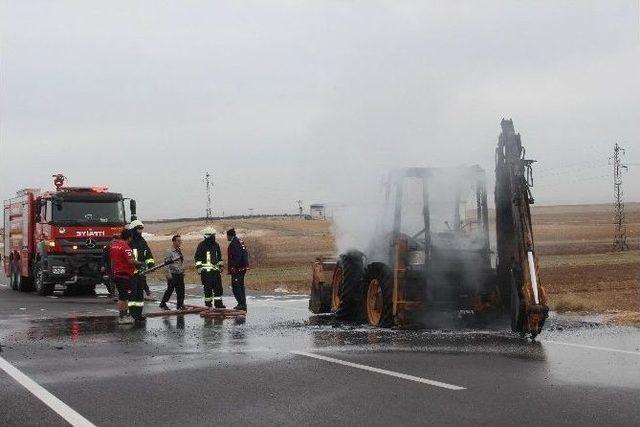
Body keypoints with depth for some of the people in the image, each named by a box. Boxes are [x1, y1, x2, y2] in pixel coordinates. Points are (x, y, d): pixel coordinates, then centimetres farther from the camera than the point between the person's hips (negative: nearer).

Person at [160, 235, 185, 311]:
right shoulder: (169, 251, -12)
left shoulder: (180, 251, 13)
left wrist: (183, 271, 19)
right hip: (172, 275, -7)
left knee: (181, 290, 5)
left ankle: (180, 305, 12)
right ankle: (163, 304, 12)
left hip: (180, 274, 7)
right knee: (170, 289, -1)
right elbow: (166, 262, -14)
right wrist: (168, 273, -18)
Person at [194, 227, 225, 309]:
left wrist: (221, 265, 23)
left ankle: (218, 303, 12)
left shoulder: (216, 245, 15)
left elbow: (219, 257, 26)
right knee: (208, 287, -3)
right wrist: (199, 267, -9)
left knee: (218, 287, 4)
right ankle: (208, 304, 5)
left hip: (215, 270, 5)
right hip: (206, 270, -5)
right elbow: (198, 257, -3)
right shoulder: (202, 245, -2)